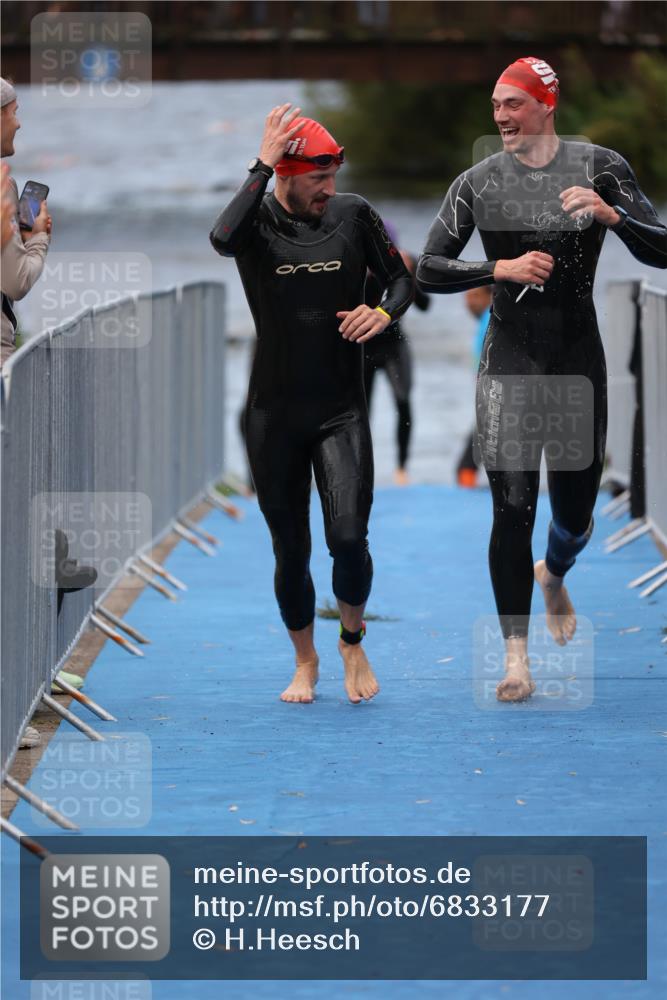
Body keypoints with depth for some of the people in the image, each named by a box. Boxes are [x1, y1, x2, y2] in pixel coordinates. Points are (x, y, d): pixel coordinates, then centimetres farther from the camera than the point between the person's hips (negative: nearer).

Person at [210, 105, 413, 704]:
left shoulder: (354, 215, -1)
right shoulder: (259, 221, -6)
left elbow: (402, 279, 10)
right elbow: (223, 239, -31)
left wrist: (385, 313, -12)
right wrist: (263, 166, -28)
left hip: (342, 411, 0)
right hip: (275, 415, 0)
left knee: (349, 539, -13)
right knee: (290, 552, 6)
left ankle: (353, 642, 15)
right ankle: (305, 663, 27)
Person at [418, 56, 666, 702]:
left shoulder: (599, 166, -2)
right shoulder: (478, 183, 0)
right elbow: (429, 270, -1)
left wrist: (611, 215, -25)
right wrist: (501, 269, -15)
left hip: (579, 359, 1)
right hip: (508, 362, -1)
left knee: (575, 513, 11)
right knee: (513, 510, -10)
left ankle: (553, 576, 47)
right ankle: (516, 657, -5)